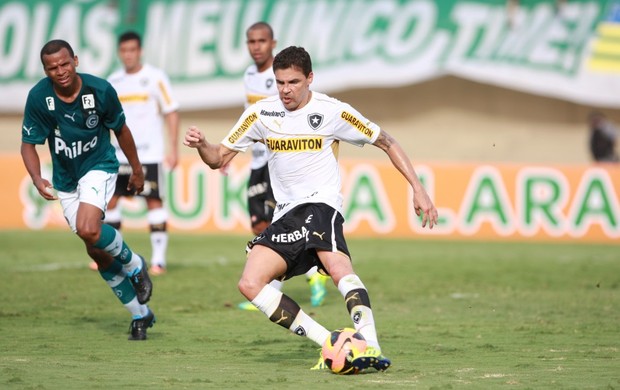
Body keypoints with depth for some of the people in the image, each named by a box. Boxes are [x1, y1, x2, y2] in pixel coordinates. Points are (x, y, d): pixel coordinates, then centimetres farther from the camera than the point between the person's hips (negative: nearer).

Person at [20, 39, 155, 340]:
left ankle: (134, 265, 0)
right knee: (98, 251, 7)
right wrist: (37, 179, -27)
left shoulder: (100, 90, -17)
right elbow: (29, 144, -9)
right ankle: (140, 315, 21)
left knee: (88, 229, -30)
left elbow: (120, 129, 0)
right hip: (65, 178, 3)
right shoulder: (39, 97, -16)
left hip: (99, 166, -3)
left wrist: (137, 170, 10)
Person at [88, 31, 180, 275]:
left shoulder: (154, 78, -4)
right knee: (109, 199, 4)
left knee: (154, 201, -7)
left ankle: (158, 258, -5)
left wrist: (173, 149, -8)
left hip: (149, 153, -5)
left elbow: (171, 113, -3)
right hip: (119, 153, 5)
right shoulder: (113, 81, 10)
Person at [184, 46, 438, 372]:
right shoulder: (261, 113, 6)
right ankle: (329, 343, -18)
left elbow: (386, 143, 7)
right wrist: (201, 145, -13)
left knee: (337, 264, -35)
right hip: (286, 214, 5)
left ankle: (371, 347, -46)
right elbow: (219, 157, 11)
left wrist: (418, 189, 1)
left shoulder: (333, 112, -2)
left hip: (320, 203, -5)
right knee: (250, 284, -15)